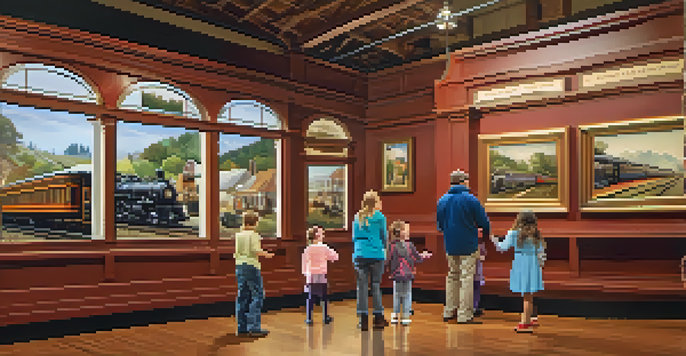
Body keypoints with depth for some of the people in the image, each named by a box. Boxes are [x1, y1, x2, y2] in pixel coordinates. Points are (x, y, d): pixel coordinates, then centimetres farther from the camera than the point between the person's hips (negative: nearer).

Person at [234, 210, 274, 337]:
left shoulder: (239, 235, 8)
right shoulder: (254, 234, -10)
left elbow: (236, 253, 9)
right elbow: (257, 251, -17)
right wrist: (267, 254, 0)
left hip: (240, 265, 7)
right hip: (251, 265, -7)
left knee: (242, 297, 10)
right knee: (257, 296, 0)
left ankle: (241, 328, 13)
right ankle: (254, 327, -3)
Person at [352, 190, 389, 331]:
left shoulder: (357, 217, 10)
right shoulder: (380, 217, -1)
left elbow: (354, 237, 14)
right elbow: (384, 236, 5)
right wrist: (385, 247, 23)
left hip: (360, 255, 3)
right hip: (376, 254, -3)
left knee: (362, 286, 3)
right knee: (376, 286, 5)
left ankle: (363, 319, 4)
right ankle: (378, 318, 11)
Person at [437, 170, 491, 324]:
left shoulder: (442, 200, 5)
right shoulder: (471, 199, -11)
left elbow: (440, 224, 13)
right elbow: (483, 221, -5)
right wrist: (487, 233, 15)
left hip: (450, 246, 5)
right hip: (468, 245, -5)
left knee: (452, 276, 16)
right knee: (466, 278, 0)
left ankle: (449, 311, 19)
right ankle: (464, 314, 2)